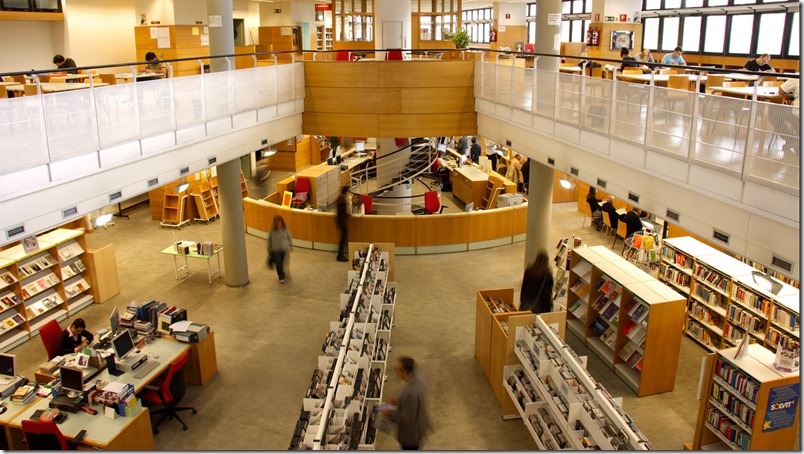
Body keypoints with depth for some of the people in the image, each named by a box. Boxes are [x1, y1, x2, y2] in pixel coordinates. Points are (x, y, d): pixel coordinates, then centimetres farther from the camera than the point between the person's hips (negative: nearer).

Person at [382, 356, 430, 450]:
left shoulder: (410, 393, -40)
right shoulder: (418, 380, -13)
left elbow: (406, 419, -29)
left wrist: (390, 413, -17)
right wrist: (398, 400, 2)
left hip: (411, 433, -8)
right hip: (418, 426, 8)